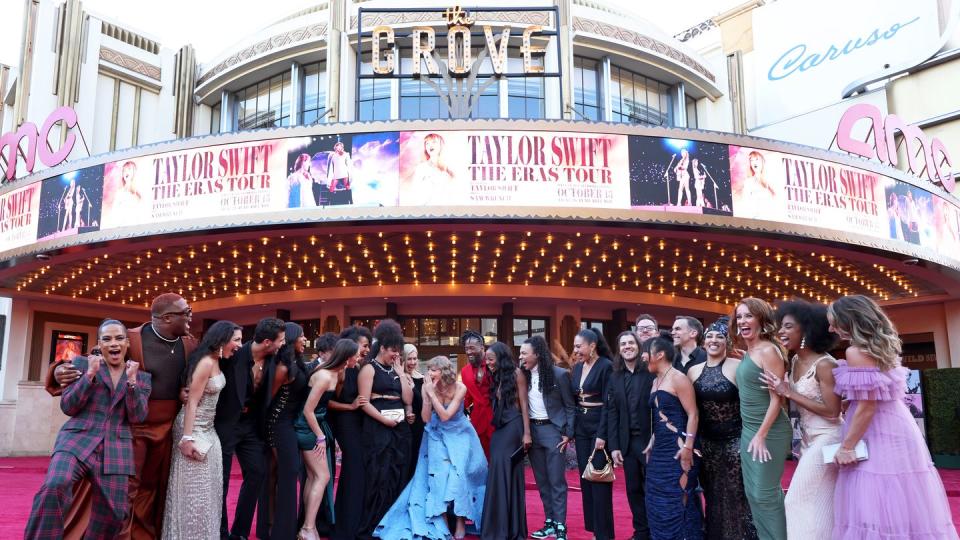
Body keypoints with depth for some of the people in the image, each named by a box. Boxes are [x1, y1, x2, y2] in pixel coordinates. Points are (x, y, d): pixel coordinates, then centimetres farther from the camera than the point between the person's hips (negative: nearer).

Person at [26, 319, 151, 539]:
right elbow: (67, 407, 2)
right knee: (54, 487, -30)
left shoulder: (142, 377, 11)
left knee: (113, 513, -2)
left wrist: (132, 380, -11)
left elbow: (137, 417, 2)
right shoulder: (82, 363, 9)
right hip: (77, 441, -2)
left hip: (116, 451, 2)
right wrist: (90, 374, -10)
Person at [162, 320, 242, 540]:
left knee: (207, 487, 15)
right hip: (194, 429, -9)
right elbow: (192, 402, -21)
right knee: (194, 491, 2)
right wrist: (187, 438, -22)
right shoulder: (206, 362, -21)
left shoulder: (216, 362, 7)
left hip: (207, 429, 9)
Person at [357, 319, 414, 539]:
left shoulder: (395, 370, 15)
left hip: (400, 429, 7)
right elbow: (364, 403, -10)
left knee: (397, 477, 8)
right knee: (378, 479, -6)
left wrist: (400, 371, 3)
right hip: (377, 429, -7)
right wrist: (385, 420, -16)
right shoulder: (369, 369, -3)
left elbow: (408, 399, 5)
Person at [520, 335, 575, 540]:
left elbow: (570, 406, -4)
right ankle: (549, 522, 22)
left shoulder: (559, 374, -9)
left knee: (556, 481, -2)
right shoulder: (524, 376, 4)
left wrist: (568, 434, -8)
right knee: (541, 480, 11)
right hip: (532, 431, 5)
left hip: (552, 430, -5)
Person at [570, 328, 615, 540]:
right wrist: (570, 429, 9)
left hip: (599, 426, -7)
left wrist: (602, 434, -18)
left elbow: (608, 402, -15)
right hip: (580, 426, 7)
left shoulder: (606, 366, -12)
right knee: (585, 478, 10)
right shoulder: (577, 367, 9)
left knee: (599, 478, -3)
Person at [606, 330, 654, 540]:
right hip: (627, 442, 4)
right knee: (633, 489, 10)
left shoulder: (651, 373, -5)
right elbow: (612, 413, 5)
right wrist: (614, 446, 0)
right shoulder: (615, 378, 8)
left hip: (649, 439, -4)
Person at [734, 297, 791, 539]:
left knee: (765, 493, -1)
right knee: (753, 492, 13)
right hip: (748, 430, 9)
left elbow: (776, 399, -17)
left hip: (769, 431, -8)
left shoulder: (768, 350, -15)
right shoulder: (746, 353, 10)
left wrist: (761, 435, -19)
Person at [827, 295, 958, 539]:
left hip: (879, 436, -10)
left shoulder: (857, 352, -18)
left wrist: (847, 446, -14)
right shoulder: (880, 345, 10)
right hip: (894, 430, 10)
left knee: (879, 509, -4)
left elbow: (867, 406, -20)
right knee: (902, 507, 14)